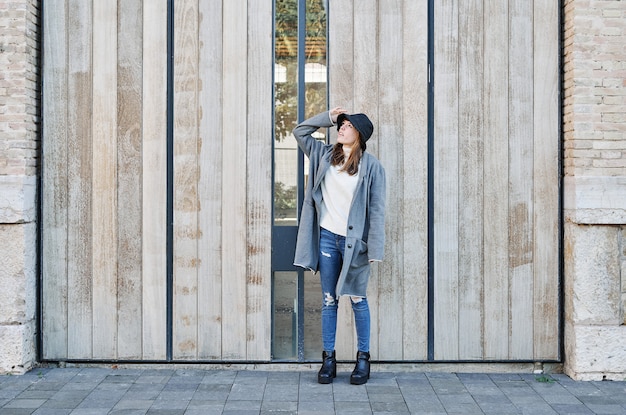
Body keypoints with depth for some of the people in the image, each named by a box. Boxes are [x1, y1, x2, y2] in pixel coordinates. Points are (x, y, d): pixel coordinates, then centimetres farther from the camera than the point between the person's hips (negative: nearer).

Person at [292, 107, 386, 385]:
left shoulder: (371, 166, -6)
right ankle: (328, 359, 17)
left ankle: (363, 359, 17)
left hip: (354, 241, -4)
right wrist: (329, 117, 8)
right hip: (327, 237, 4)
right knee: (328, 300, 8)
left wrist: (374, 248, -13)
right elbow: (300, 131, 17)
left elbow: (376, 209, -8)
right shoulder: (324, 155, 7)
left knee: (358, 300, 5)